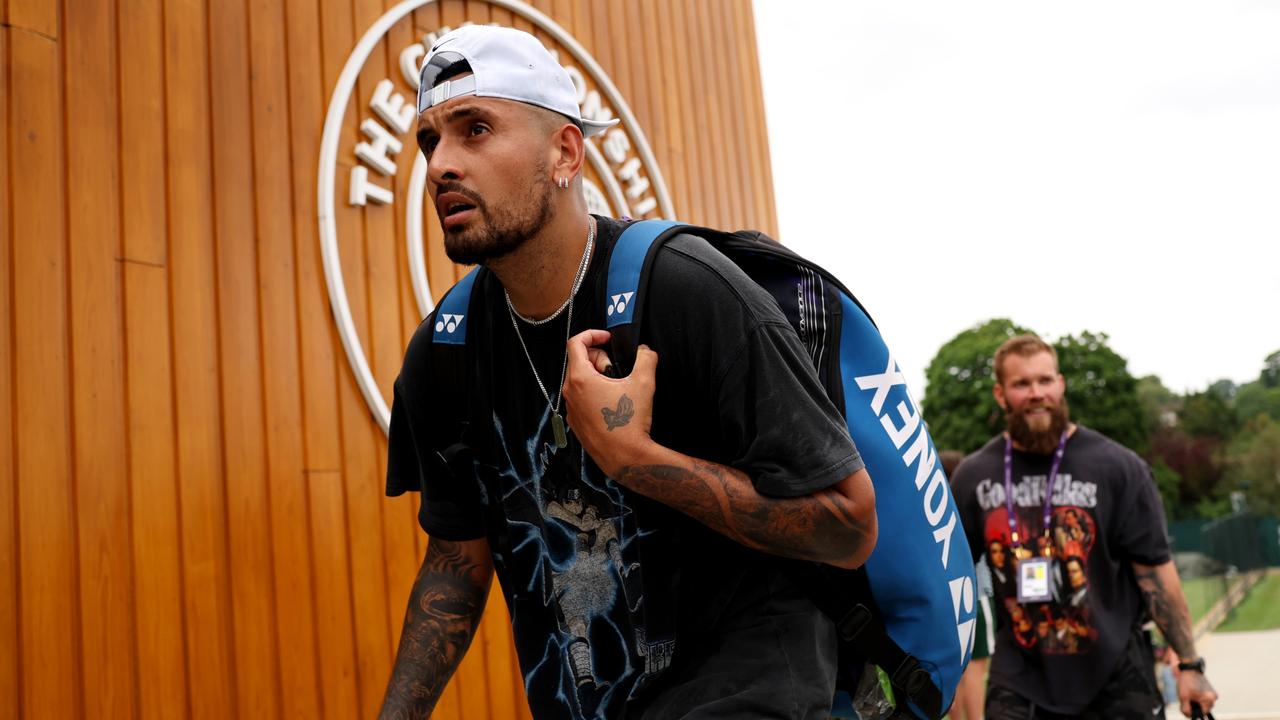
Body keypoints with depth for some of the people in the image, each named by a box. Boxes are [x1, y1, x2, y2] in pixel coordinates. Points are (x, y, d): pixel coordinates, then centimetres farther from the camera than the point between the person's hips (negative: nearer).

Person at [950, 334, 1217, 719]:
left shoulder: (1118, 466, -7)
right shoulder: (974, 475, 0)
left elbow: (1155, 569, -5)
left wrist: (1189, 664, -6)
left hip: (1115, 673, -1)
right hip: (1019, 677, 1)